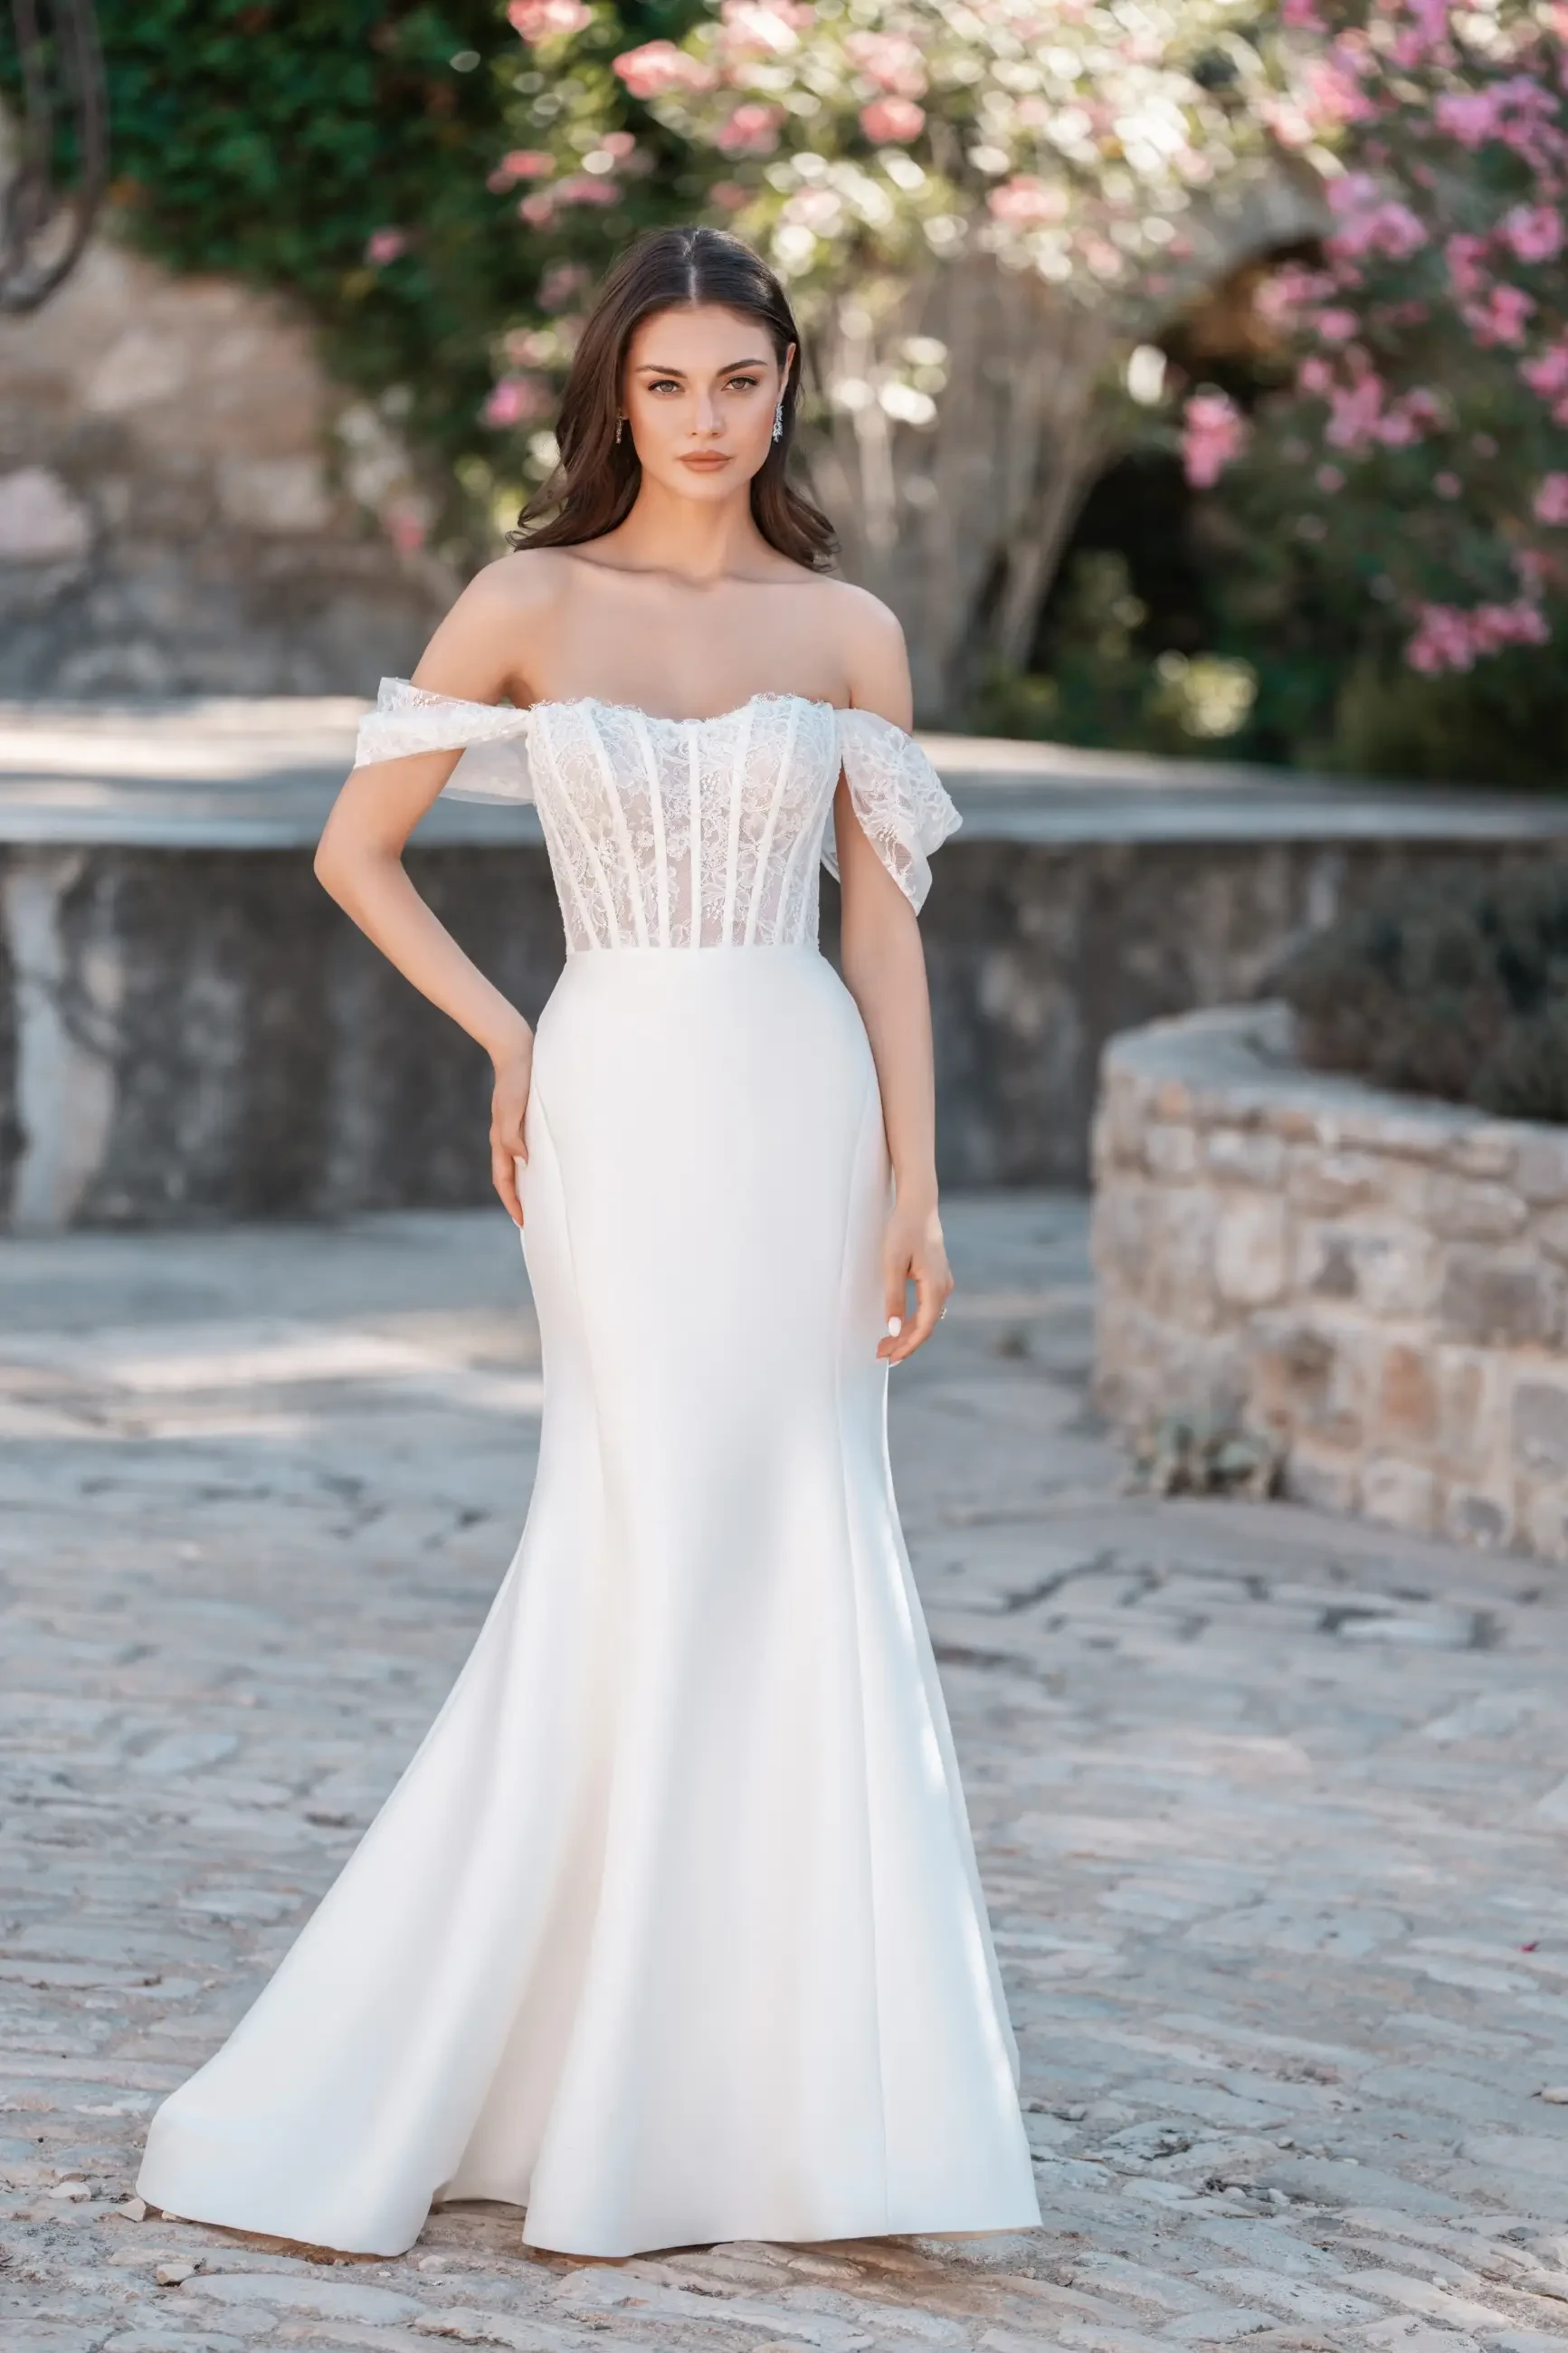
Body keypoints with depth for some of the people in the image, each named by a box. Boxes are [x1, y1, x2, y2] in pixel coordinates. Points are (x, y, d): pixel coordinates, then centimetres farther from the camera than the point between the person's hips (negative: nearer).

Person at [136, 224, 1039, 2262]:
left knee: (804, 1563, 2)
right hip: (623, 1114, -2)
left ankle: (755, 2072, 12)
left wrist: (914, 1185, -1)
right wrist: (506, 1042, 3)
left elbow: (887, 928, 5)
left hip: (804, 1113, 2)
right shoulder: (529, 606, 1)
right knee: (651, 1542, -5)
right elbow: (355, 846, 7)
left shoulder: (850, 633, 7)